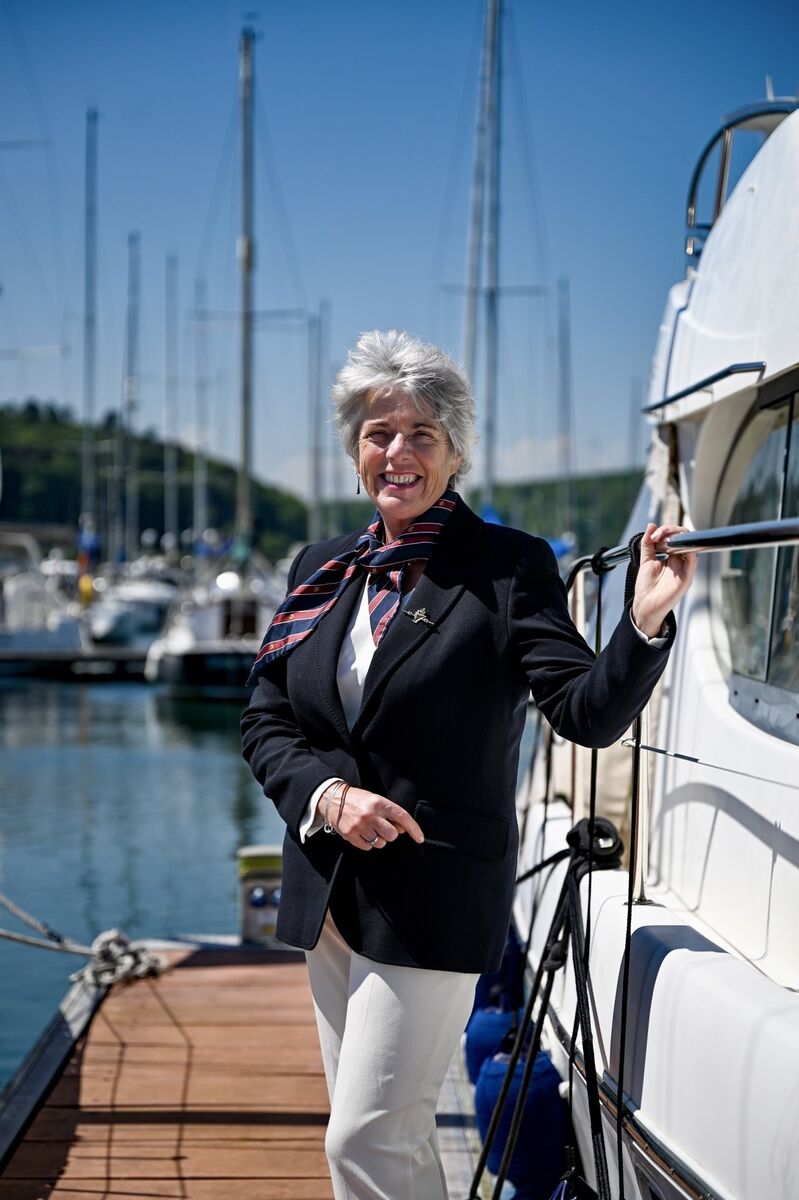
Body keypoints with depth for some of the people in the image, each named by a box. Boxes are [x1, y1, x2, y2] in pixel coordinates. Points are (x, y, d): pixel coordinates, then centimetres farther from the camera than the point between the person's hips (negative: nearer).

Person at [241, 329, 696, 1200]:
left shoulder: (507, 566, -7)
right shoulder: (321, 571, 8)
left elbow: (590, 713, -15)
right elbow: (265, 721, 9)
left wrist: (646, 619, -32)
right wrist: (328, 795, -9)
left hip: (433, 898, -6)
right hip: (328, 891, 6)